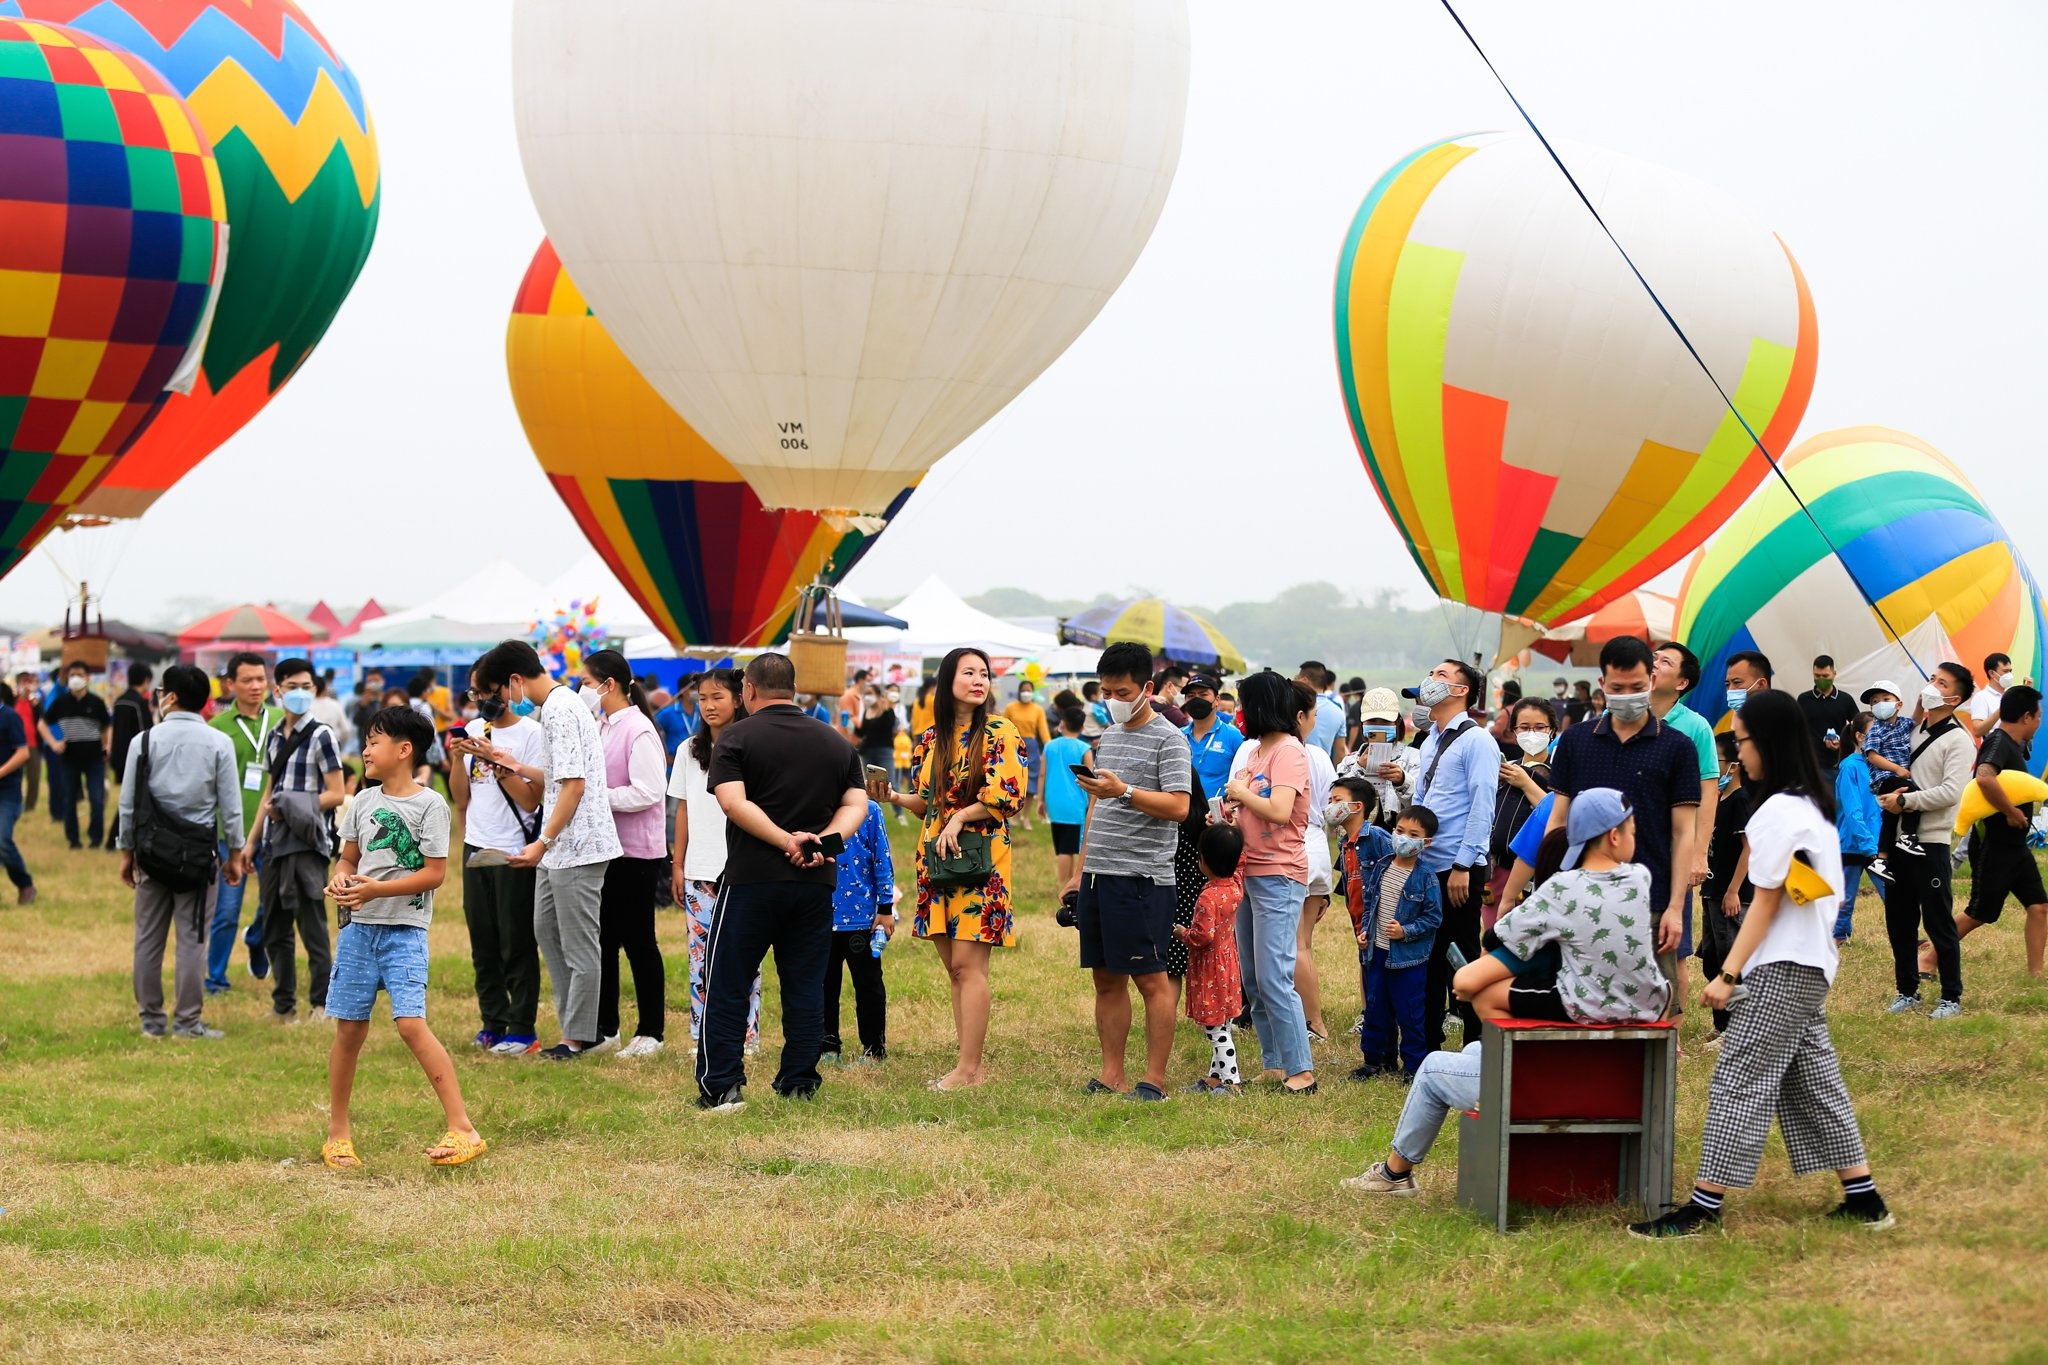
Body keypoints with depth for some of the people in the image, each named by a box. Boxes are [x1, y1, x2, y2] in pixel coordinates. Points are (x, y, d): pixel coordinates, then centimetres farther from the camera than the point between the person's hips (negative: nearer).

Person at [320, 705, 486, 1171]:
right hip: (359, 928, 6)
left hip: (405, 930, -6)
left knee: (411, 1024, -18)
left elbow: (434, 873, -11)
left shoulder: (429, 805, -7)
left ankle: (463, 1129, -16)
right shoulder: (364, 802, 10)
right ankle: (338, 1133, 20)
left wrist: (376, 889, -18)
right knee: (349, 1028, 7)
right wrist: (340, 878, -4)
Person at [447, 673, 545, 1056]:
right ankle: (493, 1022, 16)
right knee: (483, 944, 9)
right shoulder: (473, 730, 10)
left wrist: (495, 759, -19)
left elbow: (531, 799, -13)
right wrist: (457, 757, -4)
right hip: (476, 848, 6)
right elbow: (461, 798, 11)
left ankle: (522, 1029, 1)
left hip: (513, 852, -6)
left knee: (516, 945, -3)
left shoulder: (530, 734, -7)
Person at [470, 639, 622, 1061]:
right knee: (547, 931, 17)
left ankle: (578, 1037, 5)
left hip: (577, 847, -11)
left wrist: (543, 843, -23)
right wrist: (516, 767, 22)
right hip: (558, 849, 11)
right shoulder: (556, 706, 15)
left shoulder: (560, 711, -18)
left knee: (580, 944, -2)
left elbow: (574, 784, -23)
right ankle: (579, 1026, 22)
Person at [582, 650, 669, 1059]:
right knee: (603, 939, 13)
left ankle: (651, 1033, 9)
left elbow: (647, 792, -21)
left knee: (638, 942, 0)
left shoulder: (638, 730, -15)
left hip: (636, 853, -8)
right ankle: (604, 1029, 21)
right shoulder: (599, 728, 10)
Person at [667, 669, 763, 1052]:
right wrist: (677, 865, 9)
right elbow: (683, 810, 13)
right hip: (699, 871, 4)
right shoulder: (689, 751, 10)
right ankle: (703, 1037, 9)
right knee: (701, 954, 4)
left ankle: (743, 1037, 4)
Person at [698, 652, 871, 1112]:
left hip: (751, 879, -4)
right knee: (805, 986, 10)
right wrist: (824, 840, -9)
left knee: (726, 986, 2)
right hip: (816, 884, 4)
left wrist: (785, 840, -15)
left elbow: (732, 802, -15)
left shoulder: (736, 738, -3)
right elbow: (856, 805, 5)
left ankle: (722, 1088, -2)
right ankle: (799, 1085, 10)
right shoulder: (837, 743, 12)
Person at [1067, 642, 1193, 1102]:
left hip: (1142, 877, -8)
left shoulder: (1167, 739, -6)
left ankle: (1154, 1079, 0)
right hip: (1099, 873, 8)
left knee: (1151, 979, -3)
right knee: (1107, 978, 9)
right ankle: (1111, 1075, 14)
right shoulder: (1109, 736, 17)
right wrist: (1080, 870, 21)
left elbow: (1179, 806, -17)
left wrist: (1123, 791, -28)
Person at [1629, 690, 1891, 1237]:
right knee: (1814, 1079, 14)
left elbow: (1766, 901, -16)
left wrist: (1728, 974, -15)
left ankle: (1703, 1207, -10)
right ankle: (1863, 1200, 16)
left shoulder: (1780, 811, -15)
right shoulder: (1816, 805, 13)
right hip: (1811, 966, 10)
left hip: (1780, 970, -10)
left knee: (1741, 1081, -9)